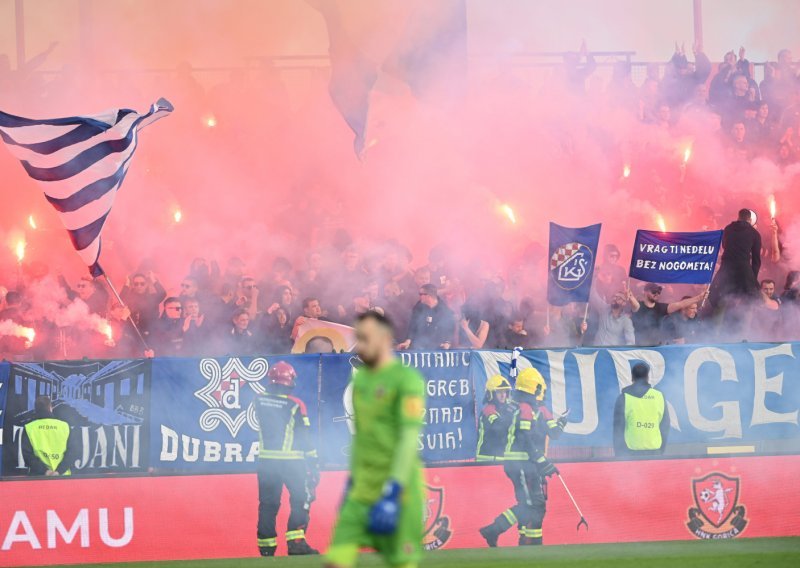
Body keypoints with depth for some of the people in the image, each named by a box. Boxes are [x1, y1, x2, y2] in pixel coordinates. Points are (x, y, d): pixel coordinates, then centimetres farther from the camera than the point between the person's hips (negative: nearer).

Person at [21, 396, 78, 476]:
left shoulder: (29, 428, 2)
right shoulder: (64, 426, 4)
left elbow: (27, 455, -6)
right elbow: (72, 452, -2)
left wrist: (44, 470, -10)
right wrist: (59, 471, -8)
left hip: (38, 477, -1)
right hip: (62, 478, 1)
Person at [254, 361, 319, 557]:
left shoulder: (259, 401, 1)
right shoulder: (295, 405, -10)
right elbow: (305, 438, -7)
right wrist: (313, 464, -1)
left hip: (266, 461, 4)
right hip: (291, 462, -4)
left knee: (268, 503, 11)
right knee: (301, 500, 5)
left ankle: (266, 547, 13)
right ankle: (296, 543, -6)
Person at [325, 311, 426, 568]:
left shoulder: (408, 379, -11)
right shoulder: (361, 378, 14)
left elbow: (410, 438, -18)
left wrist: (392, 494, -24)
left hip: (398, 488, -7)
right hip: (363, 489, 7)